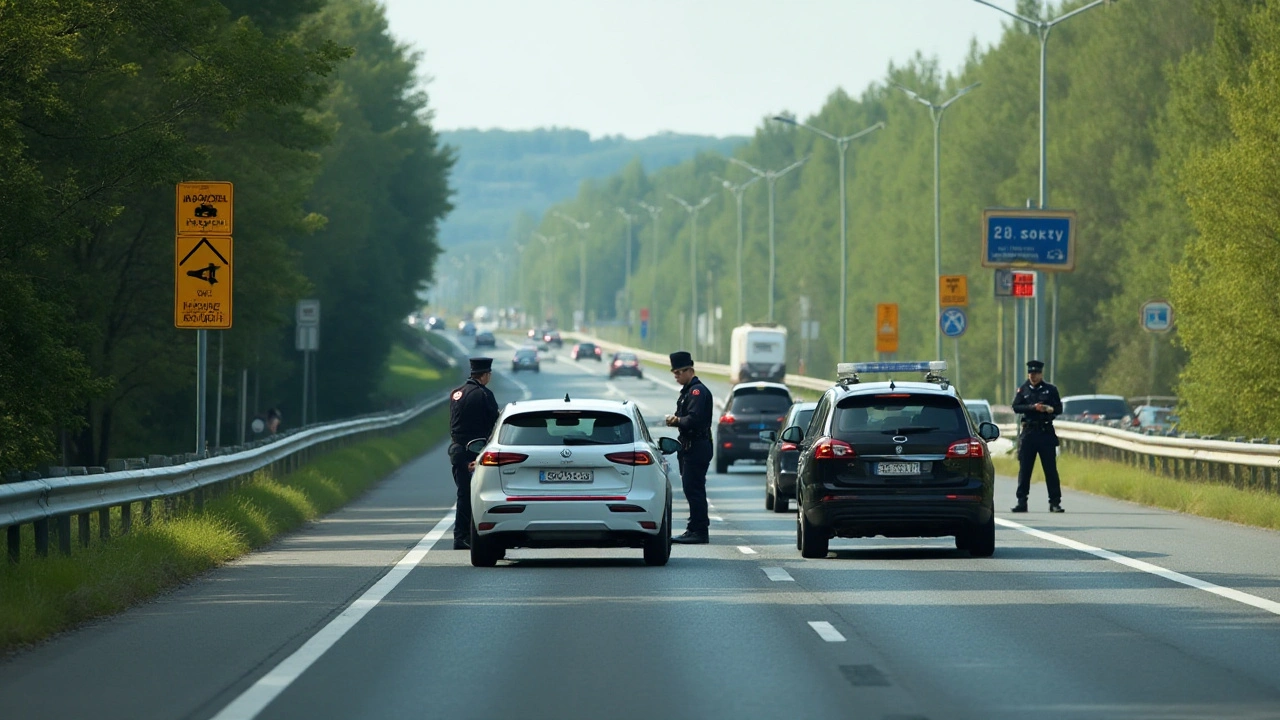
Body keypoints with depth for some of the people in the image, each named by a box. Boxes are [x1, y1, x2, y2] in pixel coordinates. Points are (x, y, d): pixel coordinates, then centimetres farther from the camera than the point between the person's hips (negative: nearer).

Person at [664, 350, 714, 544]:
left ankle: (699, 532, -9)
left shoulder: (697, 391, -14)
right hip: (689, 447, 11)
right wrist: (675, 420, 4)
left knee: (694, 490, -10)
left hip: (697, 447, -11)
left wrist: (677, 421, -10)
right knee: (691, 489, 12)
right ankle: (695, 529, 17)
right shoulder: (688, 390, 19)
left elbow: (694, 419, -24)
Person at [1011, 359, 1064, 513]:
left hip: (1046, 432, -1)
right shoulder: (1023, 389, 9)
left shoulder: (1050, 390, 6)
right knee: (1024, 468, 2)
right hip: (1028, 431, 1)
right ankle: (1021, 502, 7)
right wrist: (1033, 407, -16)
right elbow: (1016, 407, -2)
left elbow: (1059, 409, 2)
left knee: (1051, 469, -2)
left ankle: (1055, 502, 1)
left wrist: (1048, 409, -19)